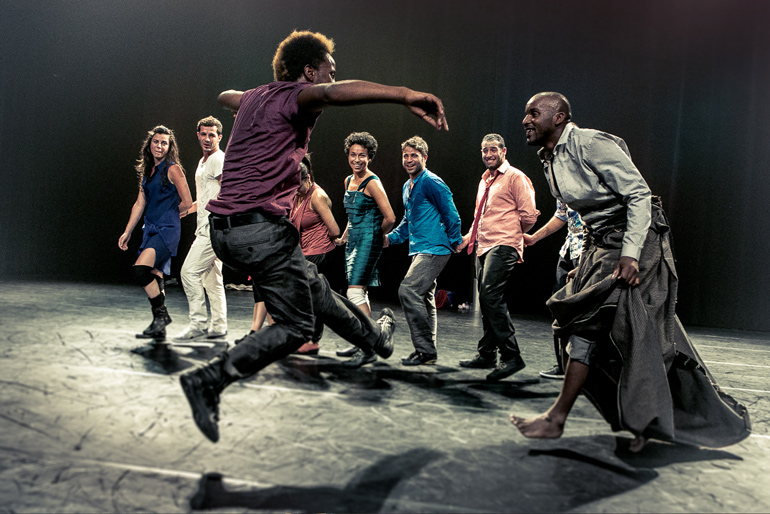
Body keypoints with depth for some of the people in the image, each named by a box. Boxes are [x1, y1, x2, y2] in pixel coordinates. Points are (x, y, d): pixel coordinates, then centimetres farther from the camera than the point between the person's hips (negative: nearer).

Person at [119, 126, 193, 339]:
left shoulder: (173, 169, -6)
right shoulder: (147, 170, 16)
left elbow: (187, 202, -8)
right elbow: (140, 204, 18)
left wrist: (168, 213, 8)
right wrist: (127, 232, 16)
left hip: (167, 229, -8)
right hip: (151, 229, 8)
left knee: (140, 269, -22)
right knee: (154, 278, 8)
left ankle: (161, 315, -7)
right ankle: (160, 328, 15)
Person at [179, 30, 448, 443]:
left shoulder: (254, 98, 19)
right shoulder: (292, 97, -8)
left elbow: (226, 96, 44)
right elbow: (334, 93, -32)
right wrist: (406, 95, -41)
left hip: (226, 229, 10)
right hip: (260, 227, -10)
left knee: (313, 289, 23)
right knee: (295, 325, -1)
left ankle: (374, 336, 42)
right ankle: (209, 380, -8)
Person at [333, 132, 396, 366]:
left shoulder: (372, 183, -12)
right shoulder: (348, 181, 13)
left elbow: (390, 218, -14)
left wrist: (375, 236, 1)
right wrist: (344, 237, 21)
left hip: (368, 241, -8)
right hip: (353, 241, 8)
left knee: (355, 292, -16)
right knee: (361, 293, 13)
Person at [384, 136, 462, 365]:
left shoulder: (432, 183, -11)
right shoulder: (407, 187, 17)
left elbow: (451, 216, -10)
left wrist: (455, 243, -5)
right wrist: (391, 238, 15)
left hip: (434, 249, -10)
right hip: (419, 250, 10)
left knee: (408, 291, -18)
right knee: (424, 299, 12)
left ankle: (426, 350, -11)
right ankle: (427, 351, 21)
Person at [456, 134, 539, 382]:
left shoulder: (515, 177, -3)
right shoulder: (485, 181, 22)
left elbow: (529, 215, -6)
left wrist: (511, 232, 7)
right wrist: (468, 237, 18)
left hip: (503, 247, -8)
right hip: (483, 248, 9)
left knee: (491, 297, -20)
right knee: (487, 301, 11)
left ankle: (511, 356, -15)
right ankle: (487, 355, 20)